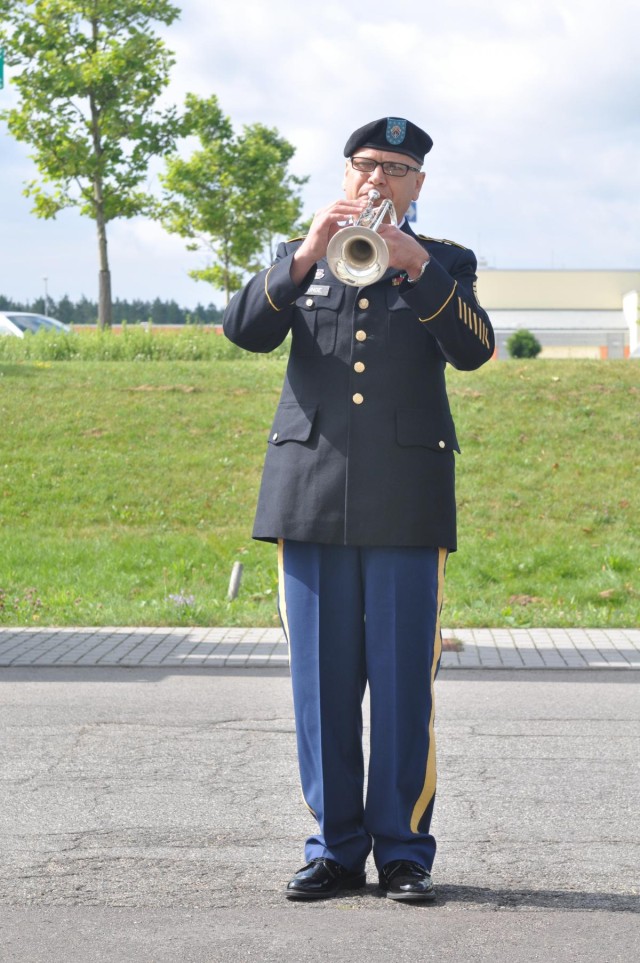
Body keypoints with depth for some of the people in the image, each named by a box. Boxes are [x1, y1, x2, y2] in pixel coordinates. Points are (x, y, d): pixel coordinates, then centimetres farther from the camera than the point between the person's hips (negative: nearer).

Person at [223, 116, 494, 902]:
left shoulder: (445, 263, 12)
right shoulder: (301, 260, 16)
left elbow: (473, 349, -7)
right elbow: (244, 329, -3)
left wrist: (418, 266, -20)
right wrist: (305, 257, -16)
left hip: (406, 500, -1)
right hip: (311, 495, 2)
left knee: (404, 682, -2)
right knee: (321, 682, 3)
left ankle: (404, 849, 6)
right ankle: (334, 846, 11)